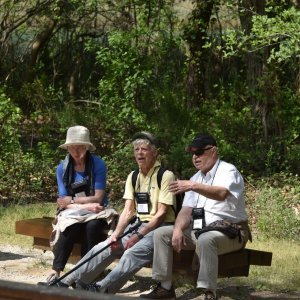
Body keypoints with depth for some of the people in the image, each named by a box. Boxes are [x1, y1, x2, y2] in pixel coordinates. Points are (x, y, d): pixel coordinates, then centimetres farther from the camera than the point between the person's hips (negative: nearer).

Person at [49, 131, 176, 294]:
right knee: (103, 248, -11)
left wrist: (138, 235, -18)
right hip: (139, 224, 6)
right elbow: (127, 211, 5)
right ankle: (64, 283, -12)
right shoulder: (133, 177, 12)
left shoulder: (166, 176, -8)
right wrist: (116, 234, -11)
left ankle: (101, 288, -43)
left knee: (133, 253, -33)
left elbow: (161, 214, -13)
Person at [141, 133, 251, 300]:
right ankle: (165, 286, -6)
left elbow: (222, 194, -32)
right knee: (161, 233, -4)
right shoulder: (195, 178, 14)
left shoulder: (228, 171, -9)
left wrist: (192, 186, -44)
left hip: (228, 231, -8)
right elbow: (186, 210, 8)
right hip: (198, 230, 8)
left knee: (206, 239, -39)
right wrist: (178, 229, -13)